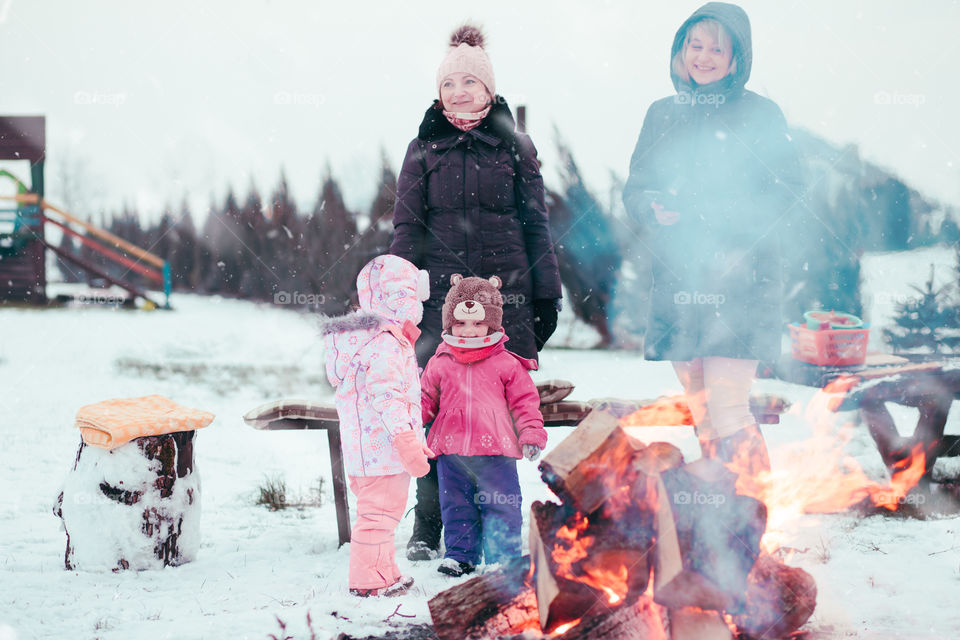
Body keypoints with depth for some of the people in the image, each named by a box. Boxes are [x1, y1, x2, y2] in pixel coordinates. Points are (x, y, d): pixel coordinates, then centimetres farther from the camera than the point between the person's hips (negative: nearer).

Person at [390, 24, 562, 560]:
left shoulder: (514, 148, 9)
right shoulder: (424, 150, 10)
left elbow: (536, 224, 10)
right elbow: (407, 229, 9)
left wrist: (547, 295, 5)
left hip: (506, 297, 0)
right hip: (442, 295, 0)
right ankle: (427, 529, 4)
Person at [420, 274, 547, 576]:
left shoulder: (506, 364, 1)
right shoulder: (439, 364, 7)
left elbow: (524, 401, 4)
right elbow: (427, 399, 15)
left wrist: (532, 435, -6)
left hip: (496, 450, -2)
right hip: (451, 452, 2)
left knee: (500, 506, 1)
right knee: (456, 506, 10)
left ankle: (504, 558, 11)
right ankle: (460, 555, 22)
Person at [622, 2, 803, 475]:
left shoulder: (759, 114, 0)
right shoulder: (662, 115, 14)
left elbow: (786, 196, -4)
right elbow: (635, 189, 16)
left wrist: (737, 250, -17)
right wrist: (654, 208, -7)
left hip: (739, 282, -4)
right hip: (677, 282, 5)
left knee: (728, 412, -14)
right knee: (702, 414, 6)